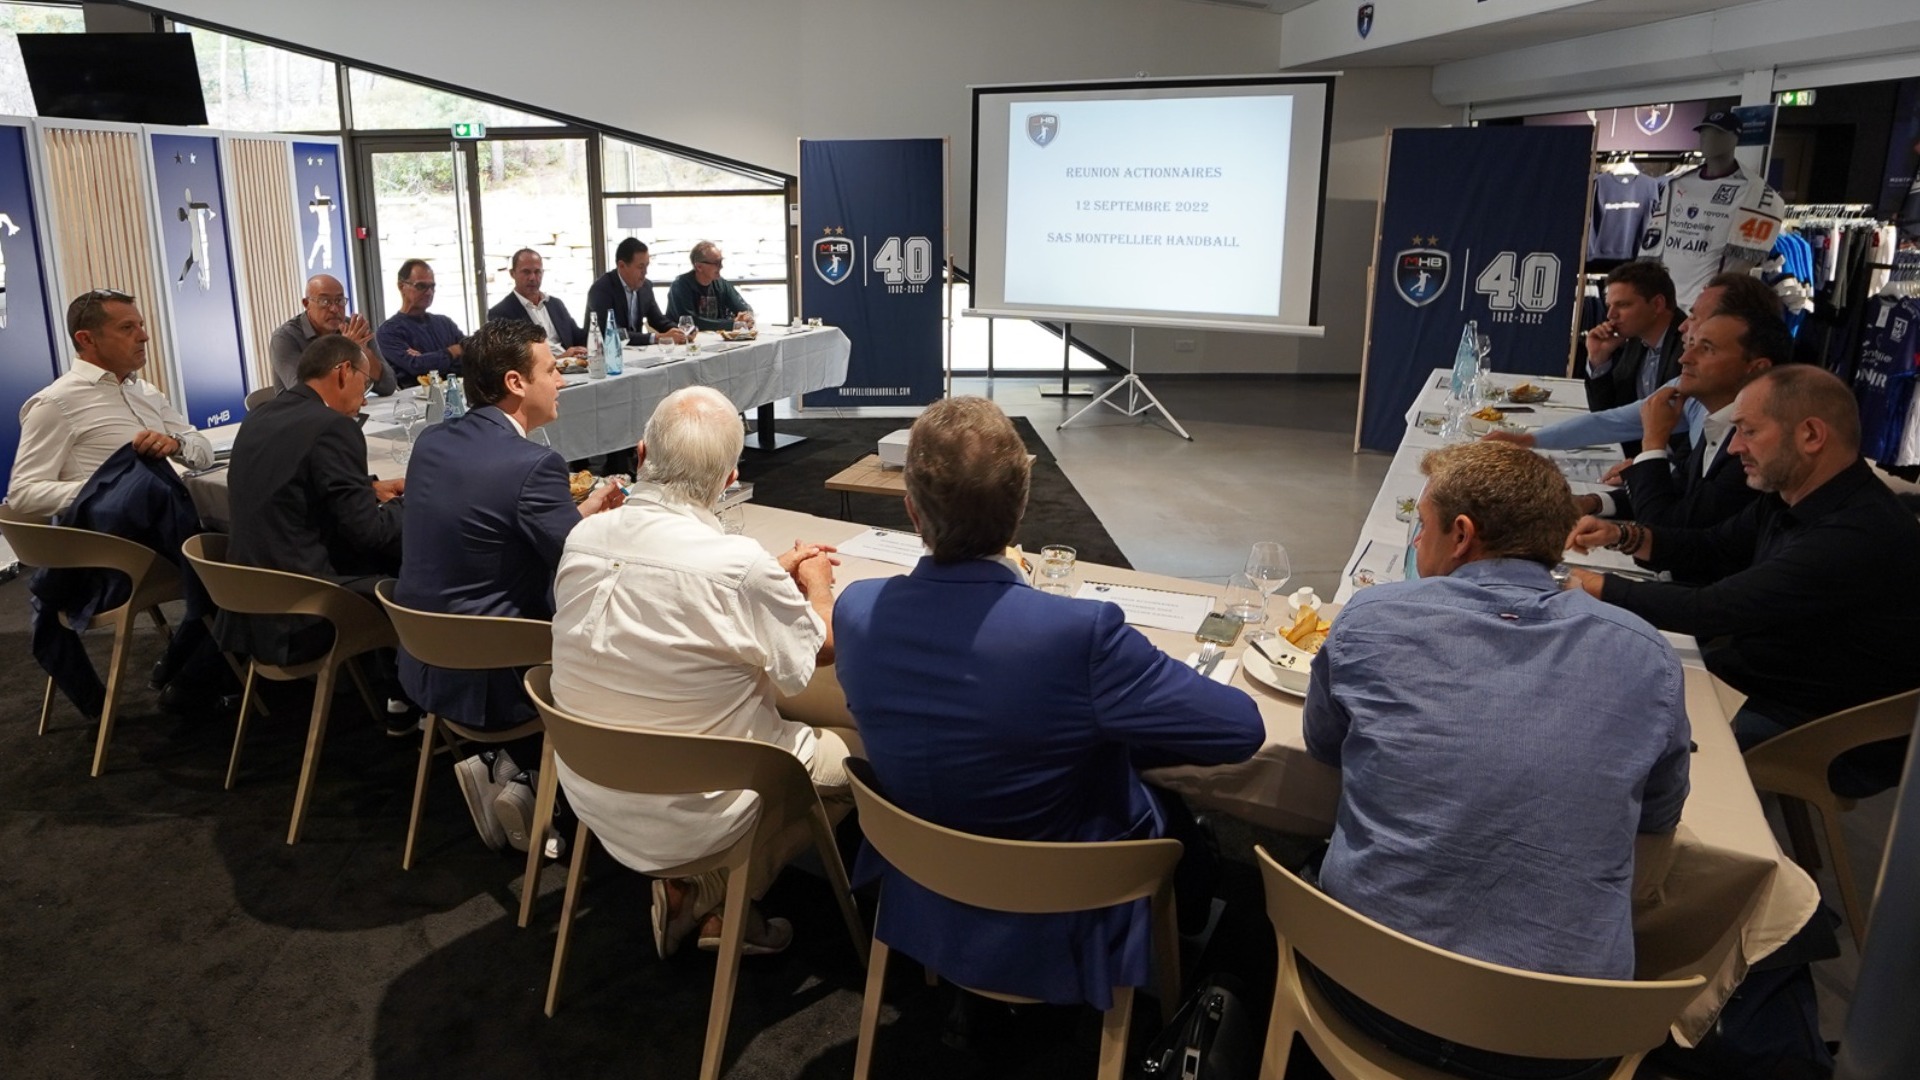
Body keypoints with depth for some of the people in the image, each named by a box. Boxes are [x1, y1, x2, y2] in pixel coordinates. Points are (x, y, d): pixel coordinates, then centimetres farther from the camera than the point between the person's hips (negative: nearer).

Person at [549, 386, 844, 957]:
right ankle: (712, 895, 10)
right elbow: (822, 647, -7)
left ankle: (689, 887, 15)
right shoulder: (741, 567, -26)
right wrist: (816, 582, 13)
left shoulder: (583, 538, -8)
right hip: (688, 818, -6)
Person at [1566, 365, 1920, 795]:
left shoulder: (1858, 539, -29)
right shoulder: (1791, 496, 0)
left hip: (1828, 746, -8)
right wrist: (1622, 536, -2)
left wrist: (1597, 587, -20)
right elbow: (1713, 550, 15)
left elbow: (1712, 610, -30)